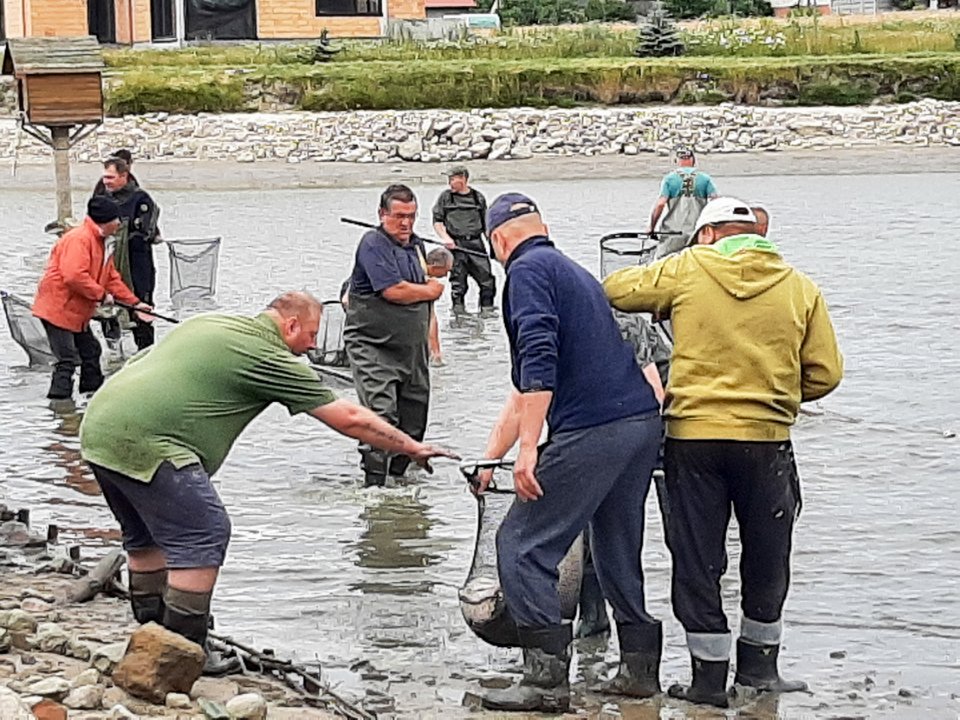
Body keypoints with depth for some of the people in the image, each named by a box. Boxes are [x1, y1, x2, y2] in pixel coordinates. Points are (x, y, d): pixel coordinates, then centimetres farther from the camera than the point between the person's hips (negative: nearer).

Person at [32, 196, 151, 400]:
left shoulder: (103, 243, 14)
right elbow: (74, 276, -30)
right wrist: (101, 295, -22)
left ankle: (94, 390, 33)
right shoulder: (79, 239, -20)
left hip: (77, 311, 11)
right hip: (57, 308, -11)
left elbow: (112, 278, 21)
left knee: (90, 351, 19)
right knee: (67, 359, -13)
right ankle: (59, 398, -12)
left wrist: (134, 302, 14)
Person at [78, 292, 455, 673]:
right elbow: (348, 418, -1)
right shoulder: (270, 359, -3)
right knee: (203, 536, -4)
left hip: (97, 425, 10)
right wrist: (413, 448, 7)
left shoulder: (205, 323, 21)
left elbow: (135, 363, 27)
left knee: (147, 536, 23)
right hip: (143, 442, -10)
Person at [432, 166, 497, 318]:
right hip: (456, 244, -1)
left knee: (486, 277, -4)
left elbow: (486, 224, 16)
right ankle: (458, 309, 10)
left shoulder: (478, 197, 10)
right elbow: (437, 221, 5)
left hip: (476, 244, 1)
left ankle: (487, 309, 5)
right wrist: (445, 237, -11)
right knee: (458, 280, 1)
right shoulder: (445, 197, 6)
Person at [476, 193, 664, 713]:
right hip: (644, 422, 9)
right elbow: (526, 387, 32)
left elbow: (538, 363, -18)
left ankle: (547, 680, -8)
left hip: (591, 431, -9)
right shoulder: (574, 272, 27)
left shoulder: (528, 269, -2)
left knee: (522, 546, -3)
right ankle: (639, 669, 26)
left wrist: (528, 449, -19)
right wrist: (489, 458, 37)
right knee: (617, 550, 21)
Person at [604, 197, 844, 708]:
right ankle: (758, 663, 29)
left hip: (692, 435, -1)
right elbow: (824, 373, 2)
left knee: (697, 561, 8)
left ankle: (709, 678, 11)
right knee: (766, 560, 19)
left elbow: (615, 291, 9)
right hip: (766, 441, 1)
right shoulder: (799, 288, 3)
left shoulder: (686, 270, -1)